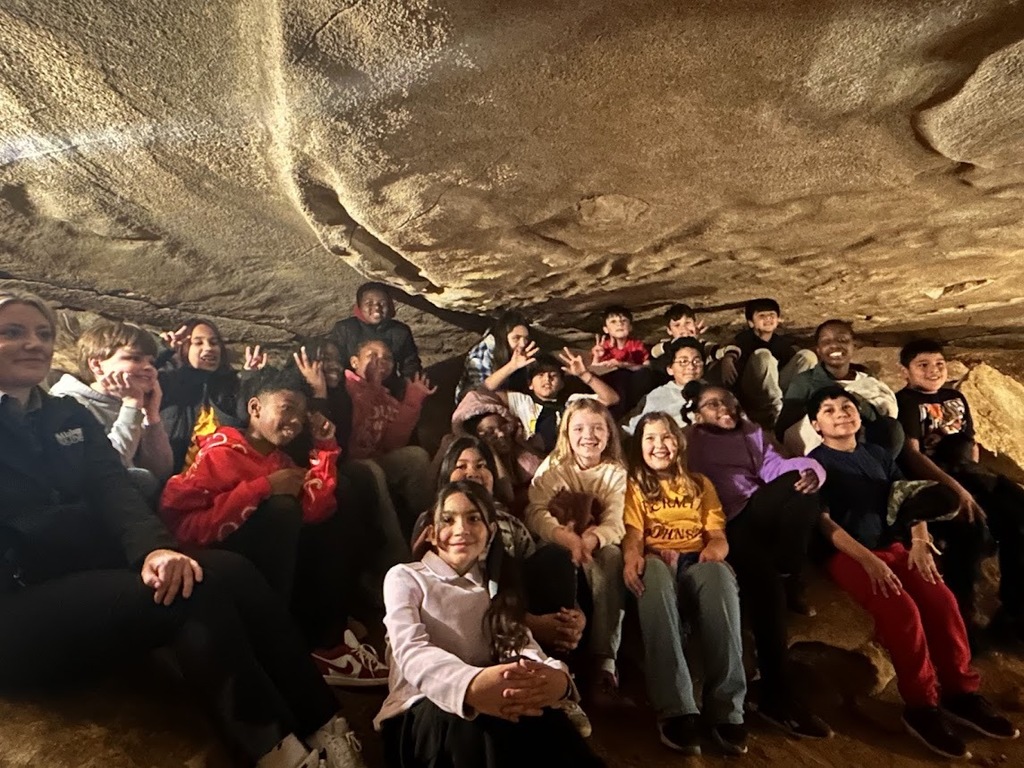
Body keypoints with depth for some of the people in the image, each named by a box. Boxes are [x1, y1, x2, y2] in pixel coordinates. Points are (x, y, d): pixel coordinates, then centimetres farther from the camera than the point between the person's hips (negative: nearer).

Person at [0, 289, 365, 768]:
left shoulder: (71, 417, 17)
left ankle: (322, 729, -18)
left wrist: (153, 547, -20)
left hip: (91, 578, 5)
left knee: (230, 572, -22)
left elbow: (114, 490, -1)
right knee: (196, 592, -29)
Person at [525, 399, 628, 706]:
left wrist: (591, 539, -34)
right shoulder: (552, 468, 3)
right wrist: (569, 538, -34)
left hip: (598, 550, 1)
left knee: (611, 555, -35)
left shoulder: (616, 473, 5)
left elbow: (615, 523, -10)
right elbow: (536, 514, -13)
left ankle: (605, 663, -34)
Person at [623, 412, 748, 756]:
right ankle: (675, 710, -43)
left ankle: (727, 708, -37)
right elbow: (633, 533, 3)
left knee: (720, 576, -37)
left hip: (698, 561, 2)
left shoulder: (700, 484, 27)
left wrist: (716, 548, -11)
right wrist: (632, 555, -22)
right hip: (656, 561, -1)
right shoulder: (634, 486, 20)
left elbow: (718, 534, 15)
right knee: (653, 574, -40)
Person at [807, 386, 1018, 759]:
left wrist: (919, 540, -3)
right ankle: (922, 706, -10)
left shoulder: (877, 454, 14)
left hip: (891, 546, 6)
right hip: (846, 555, -6)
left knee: (942, 599, -17)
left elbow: (909, 500, 15)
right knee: (903, 610, -25)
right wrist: (868, 560, -21)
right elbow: (825, 523, -13)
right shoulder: (816, 463, -5)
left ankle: (960, 692, 0)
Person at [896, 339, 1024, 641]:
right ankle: (959, 616, -17)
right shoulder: (904, 402, -3)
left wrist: (976, 479, 12)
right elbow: (910, 454, -15)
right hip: (933, 480, -7)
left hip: (969, 472, 8)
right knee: (973, 526, -32)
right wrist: (955, 488, -25)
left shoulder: (956, 397, 20)